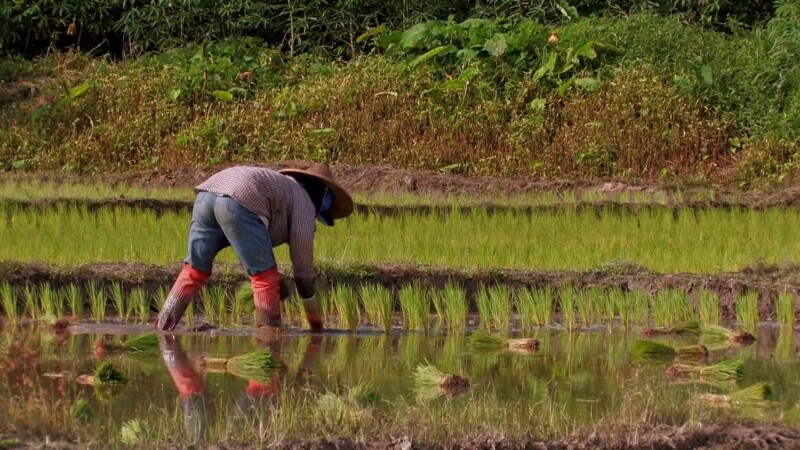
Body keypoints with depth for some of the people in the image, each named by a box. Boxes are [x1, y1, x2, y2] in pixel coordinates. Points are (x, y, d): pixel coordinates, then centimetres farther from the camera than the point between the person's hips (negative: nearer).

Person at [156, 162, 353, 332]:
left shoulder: (284, 185, 39)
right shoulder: (304, 205, 17)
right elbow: (303, 264, 15)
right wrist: (314, 315, 24)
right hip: (239, 203, -8)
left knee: (195, 270, 16)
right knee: (265, 276, 4)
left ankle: (161, 328, 9)